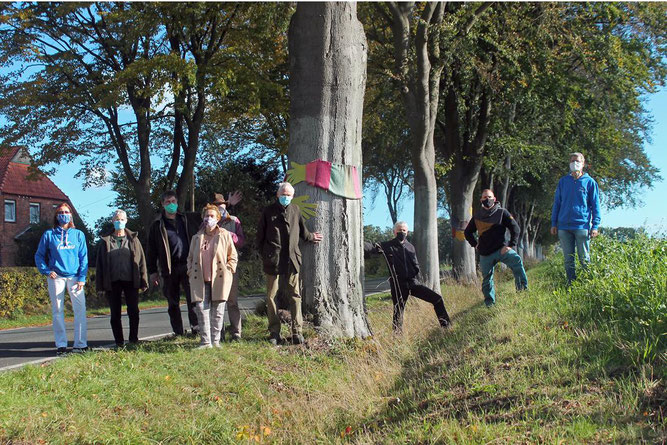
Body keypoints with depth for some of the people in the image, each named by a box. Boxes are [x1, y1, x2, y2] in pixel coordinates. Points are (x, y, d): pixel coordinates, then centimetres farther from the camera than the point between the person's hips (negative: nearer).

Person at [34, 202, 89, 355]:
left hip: (74, 276, 0)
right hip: (56, 277, 0)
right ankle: (61, 344, 7)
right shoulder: (49, 235, 7)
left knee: (80, 309, -6)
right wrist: (46, 271, -3)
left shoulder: (78, 234, 8)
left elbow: (84, 257, 6)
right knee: (57, 311, 1)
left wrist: (82, 278, -3)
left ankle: (81, 343, -1)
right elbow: (39, 255, 12)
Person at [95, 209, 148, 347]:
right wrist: (100, 285, 2)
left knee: (134, 312, -2)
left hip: (130, 281, 0)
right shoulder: (105, 240, 8)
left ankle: (134, 340, 10)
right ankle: (119, 342, 12)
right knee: (115, 314, 4)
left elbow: (141, 260, 6)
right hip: (112, 283, 1)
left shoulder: (133, 239, 8)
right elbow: (99, 263, 8)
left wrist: (143, 281, 0)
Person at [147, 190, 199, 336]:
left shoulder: (187, 220, 12)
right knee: (173, 303, 5)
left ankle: (196, 327, -8)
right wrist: (153, 271, 2)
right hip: (169, 269, 0)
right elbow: (151, 249, 7)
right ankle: (178, 333, 13)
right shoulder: (157, 225, 7)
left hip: (187, 266, 0)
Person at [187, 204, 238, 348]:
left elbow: (233, 256, 8)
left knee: (218, 311, 1)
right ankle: (206, 341, -2)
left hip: (219, 279, -2)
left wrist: (228, 270, -2)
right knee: (201, 309, -6)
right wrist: (191, 272, 10)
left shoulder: (225, 235, 5)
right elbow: (190, 257, 21)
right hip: (201, 281, 2)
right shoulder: (197, 237, 13)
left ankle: (216, 341, 10)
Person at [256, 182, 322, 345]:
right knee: (271, 296, 1)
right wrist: (264, 255, 6)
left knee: (295, 295, -2)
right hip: (273, 261, -1)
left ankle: (297, 332, 1)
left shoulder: (295, 210, 11)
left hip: (292, 260, 1)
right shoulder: (268, 211, 6)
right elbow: (260, 235, 9)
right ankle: (274, 333, 8)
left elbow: (302, 231, 25)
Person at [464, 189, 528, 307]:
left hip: (501, 249, -3)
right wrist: (475, 244, 13)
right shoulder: (477, 216, 10)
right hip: (485, 254, 3)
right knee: (487, 278, 6)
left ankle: (523, 288, -31)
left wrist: (510, 245, -11)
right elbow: (467, 232, 25)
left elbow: (515, 229, -1)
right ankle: (489, 303, 20)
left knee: (516, 260, -30)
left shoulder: (502, 212, 1)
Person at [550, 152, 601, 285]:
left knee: (584, 258, -1)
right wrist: (554, 224, 8)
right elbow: (556, 203, 15)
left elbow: (595, 205, 5)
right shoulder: (563, 181, 13)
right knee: (568, 259, 6)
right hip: (564, 226, 3)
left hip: (582, 225, -3)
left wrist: (595, 225, -5)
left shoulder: (590, 182, 5)